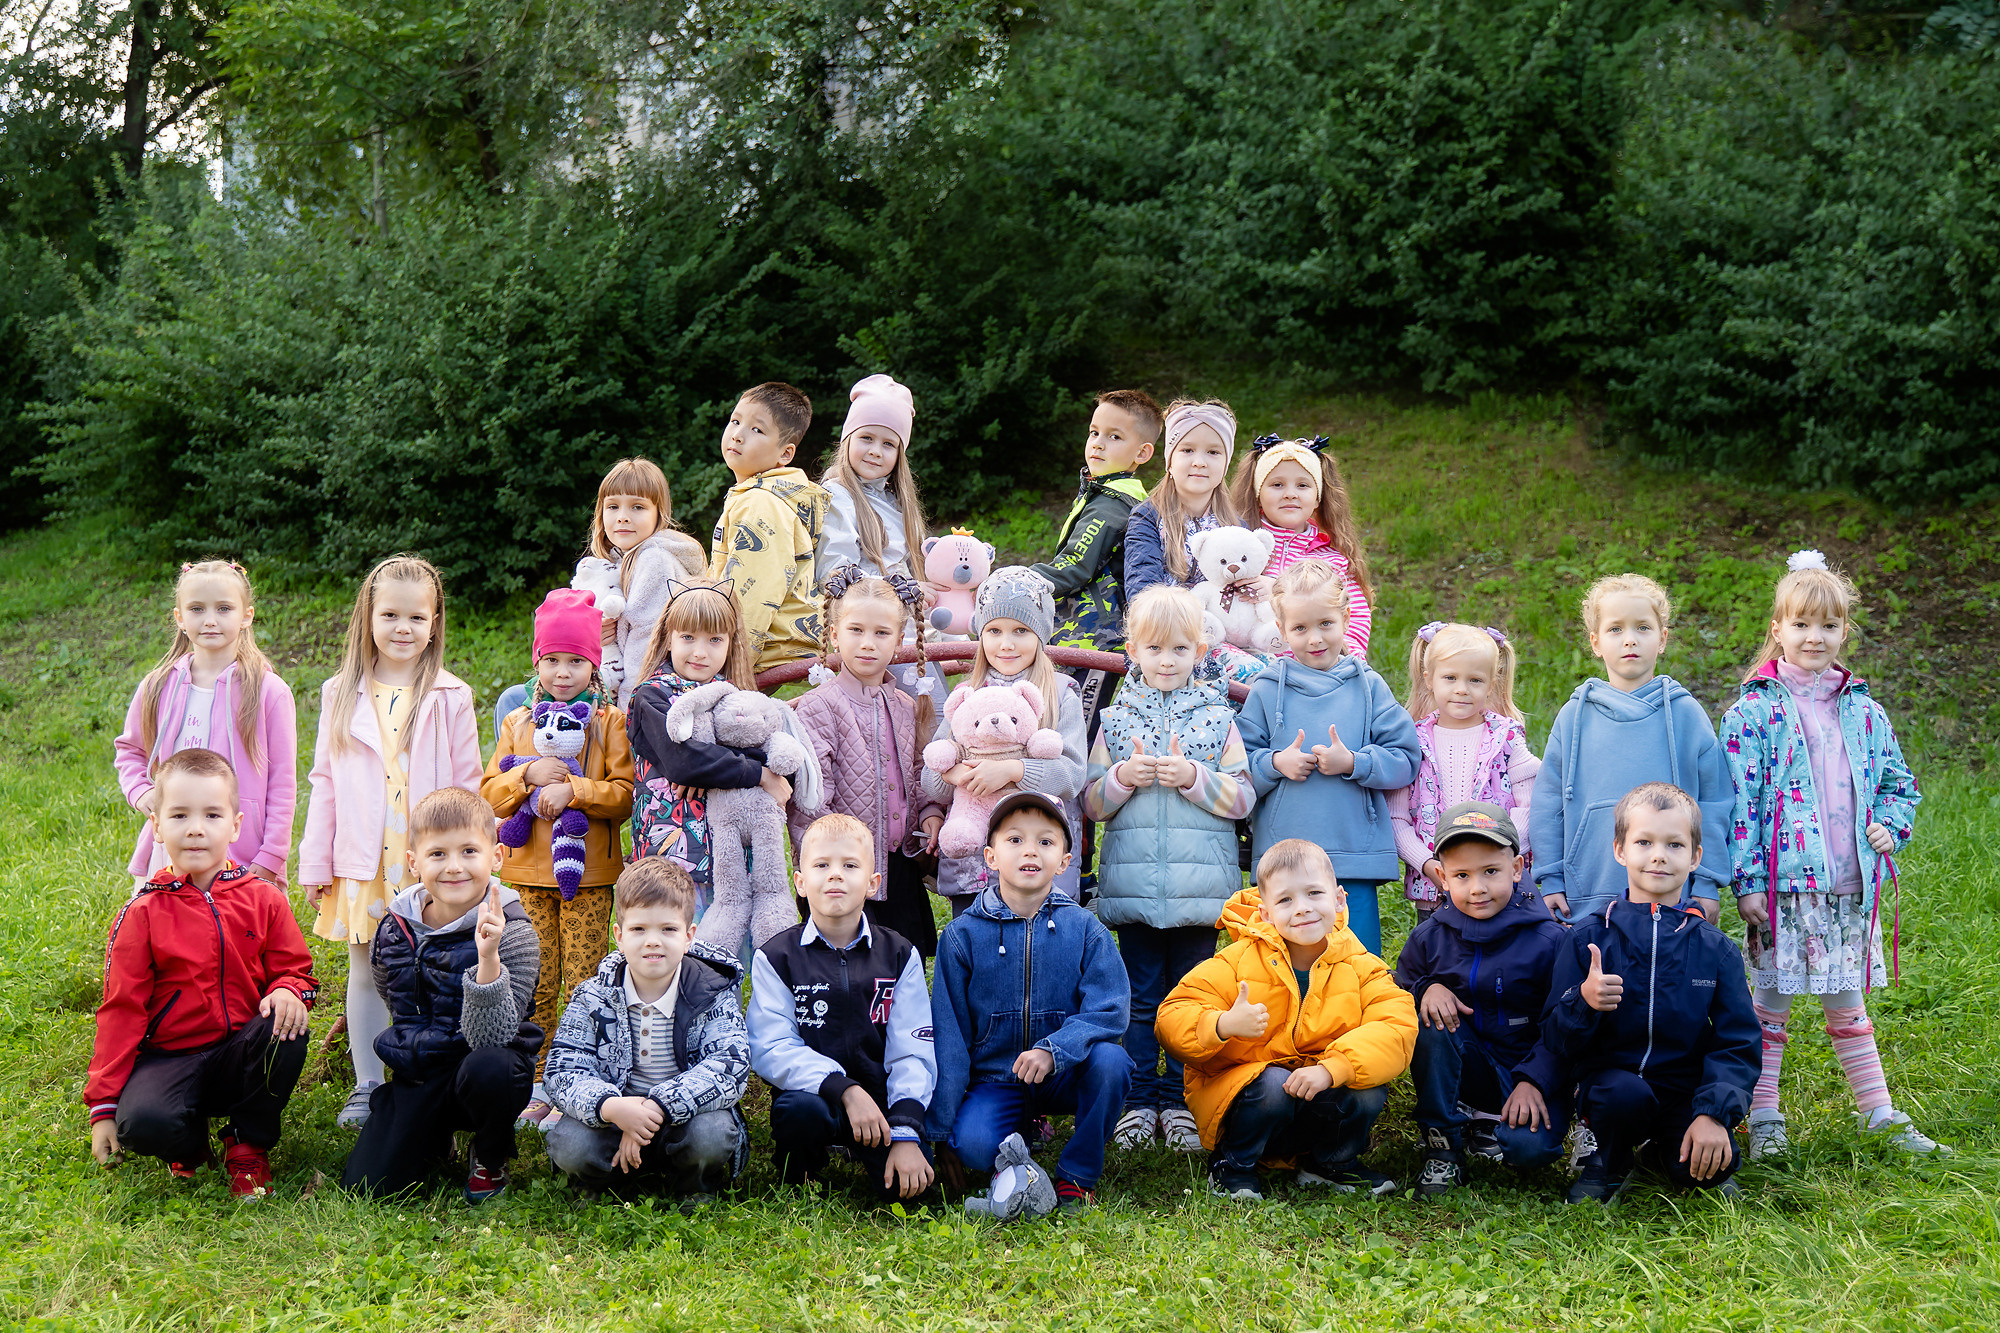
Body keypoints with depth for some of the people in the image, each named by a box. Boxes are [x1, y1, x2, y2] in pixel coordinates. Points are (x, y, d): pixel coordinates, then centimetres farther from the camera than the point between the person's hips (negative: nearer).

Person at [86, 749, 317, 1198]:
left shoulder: (263, 899, 3)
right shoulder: (142, 914, -2)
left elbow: (295, 969, 10)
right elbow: (121, 1010, -2)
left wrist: (289, 991, -18)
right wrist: (103, 1106, -6)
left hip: (242, 1054, 2)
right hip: (169, 1057, -2)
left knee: (286, 1030, -31)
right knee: (142, 1123, -34)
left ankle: (248, 1145, -6)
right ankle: (191, 1144, 6)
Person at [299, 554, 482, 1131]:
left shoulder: (451, 698, 1)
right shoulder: (342, 696, 7)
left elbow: (467, 786, 2)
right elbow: (324, 782, 9)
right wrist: (315, 865, 7)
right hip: (361, 863, 2)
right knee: (365, 975, 10)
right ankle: (367, 1086, 21)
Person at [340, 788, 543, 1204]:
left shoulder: (511, 933, -18)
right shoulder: (396, 927, -3)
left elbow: (488, 1037, -29)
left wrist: (488, 959, -40)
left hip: (487, 1073, -4)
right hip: (417, 1075, 4)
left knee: (487, 1067, -39)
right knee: (364, 1185, -12)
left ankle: (490, 1160, -5)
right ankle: (436, 1141, 22)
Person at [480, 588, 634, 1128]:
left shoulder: (610, 722, 1)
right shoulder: (517, 723, 12)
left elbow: (626, 794, -7)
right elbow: (490, 795, 6)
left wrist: (572, 788, -19)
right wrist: (530, 775, -12)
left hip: (587, 869, -3)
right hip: (527, 871, 3)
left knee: (584, 982, -3)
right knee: (535, 984, 5)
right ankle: (537, 1086, 14)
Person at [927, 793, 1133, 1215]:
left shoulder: (1085, 930, -2)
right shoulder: (963, 935, -2)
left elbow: (1110, 1010, -11)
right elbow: (948, 1034, -1)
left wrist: (1054, 1049, -29)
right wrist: (941, 1128, -5)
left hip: (1064, 1075, 1)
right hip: (995, 1081, -1)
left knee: (1109, 1060, -31)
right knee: (973, 1143, -31)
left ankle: (1078, 1174, -10)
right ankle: (1025, 1133, 5)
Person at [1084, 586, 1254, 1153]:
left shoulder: (1218, 718, 5)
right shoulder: (1116, 720, 8)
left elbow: (1243, 798, 0)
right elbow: (1091, 803, 8)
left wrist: (1193, 777, -14)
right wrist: (1122, 778, -11)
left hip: (1199, 886, -1)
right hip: (1133, 885, 1)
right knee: (1139, 996, 5)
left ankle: (1178, 1101, 14)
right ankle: (1137, 1102, 13)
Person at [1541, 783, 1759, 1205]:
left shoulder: (1715, 949, 4)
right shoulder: (1587, 938, 0)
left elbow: (1737, 1044, 1)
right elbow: (1556, 1041, -1)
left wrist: (1714, 1113, -16)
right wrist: (1582, 1002, -24)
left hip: (1684, 1091, 1)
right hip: (1608, 1078, -1)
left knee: (1716, 1163, -26)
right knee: (1625, 1091, -35)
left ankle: (1668, 1150, 12)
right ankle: (1608, 1164, -1)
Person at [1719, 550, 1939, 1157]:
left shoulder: (1865, 713, 9)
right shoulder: (1754, 712, -4)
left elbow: (1899, 782, 21)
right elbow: (1738, 802, -7)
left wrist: (1890, 825, 1)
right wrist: (1747, 881, -12)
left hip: (1850, 886, 4)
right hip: (1783, 885, -4)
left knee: (1847, 1003, 12)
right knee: (1771, 1003, 3)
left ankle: (1879, 1114, 20)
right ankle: (1764, 1117, 14)